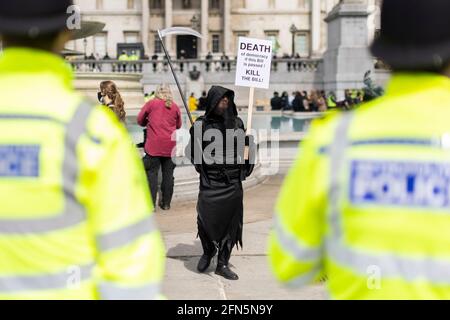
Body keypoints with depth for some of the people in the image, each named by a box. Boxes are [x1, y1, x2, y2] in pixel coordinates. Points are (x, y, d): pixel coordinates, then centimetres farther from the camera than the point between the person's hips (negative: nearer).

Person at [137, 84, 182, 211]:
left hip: (154, 145, -2)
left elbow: (140, 120, 7)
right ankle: (166, 203, 14)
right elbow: (178, 125, 16)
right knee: (168, 174, 8)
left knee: (152, 173, 1)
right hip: (170, 146, 2)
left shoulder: (151, 104, -1)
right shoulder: (175, 107, 5)